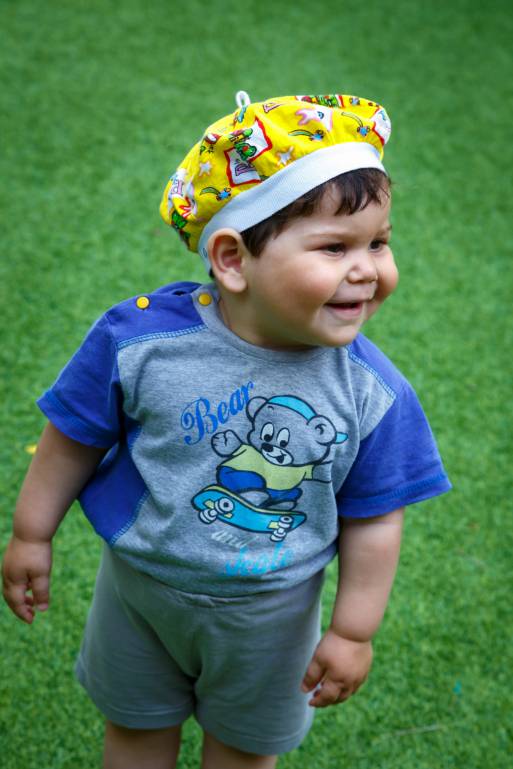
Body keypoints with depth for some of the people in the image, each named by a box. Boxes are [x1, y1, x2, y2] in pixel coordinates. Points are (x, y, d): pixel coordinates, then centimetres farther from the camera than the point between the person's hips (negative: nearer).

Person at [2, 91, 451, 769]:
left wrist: (354, 631, -5)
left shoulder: (373, 393, -23)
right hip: (141, 584, 0)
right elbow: (76, 437, -10)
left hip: (271, 612, 1)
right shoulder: (141, 341, -27)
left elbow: (374, 518, -11)